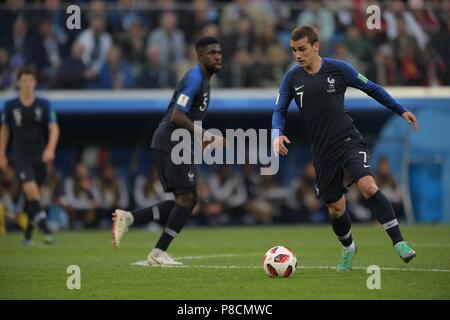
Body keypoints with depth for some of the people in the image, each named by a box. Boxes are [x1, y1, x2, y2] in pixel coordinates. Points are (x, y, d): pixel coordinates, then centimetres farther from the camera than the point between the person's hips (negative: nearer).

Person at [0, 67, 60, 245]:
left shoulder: (44, 105, 1)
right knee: (31, 189, -21)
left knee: (33, 197, 7)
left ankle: (28, 235, 21)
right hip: (20, 155, -2)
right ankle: (45, 230, -29)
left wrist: (50, 149, -21)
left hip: (40, 156, 2)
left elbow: (54, 129, -5)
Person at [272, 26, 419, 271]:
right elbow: (279, 111, 5)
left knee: (368, 186, -26)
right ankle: (348, 248, 37)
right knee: (335, 209, 8)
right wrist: (278, 134, -16)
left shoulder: (338, 69, -4)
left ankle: (398, 242, -22)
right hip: (323, 153, 3)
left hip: (349, 141, -3)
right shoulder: (291, 78, 1)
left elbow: (372, 88, 7)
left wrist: (400, 110, 8)